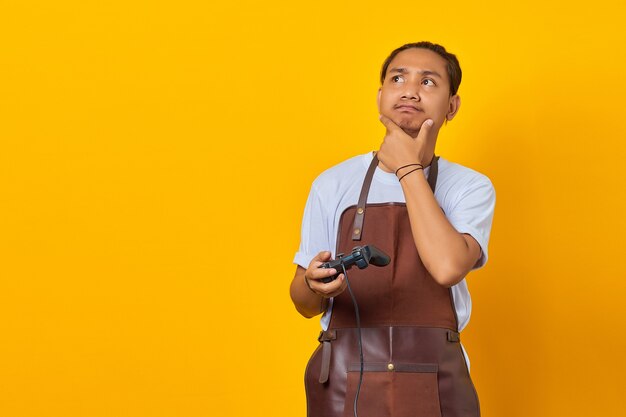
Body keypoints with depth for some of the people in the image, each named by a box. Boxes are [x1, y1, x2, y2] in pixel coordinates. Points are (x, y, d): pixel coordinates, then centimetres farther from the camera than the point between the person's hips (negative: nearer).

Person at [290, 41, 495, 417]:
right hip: (343, 385, 1)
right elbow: (304, 303, 6)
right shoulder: (334, 184, 3)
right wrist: (315, 285, -18)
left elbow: (448, 267, -20)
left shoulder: (471, 188, 0)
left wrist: (409, 169, -12)